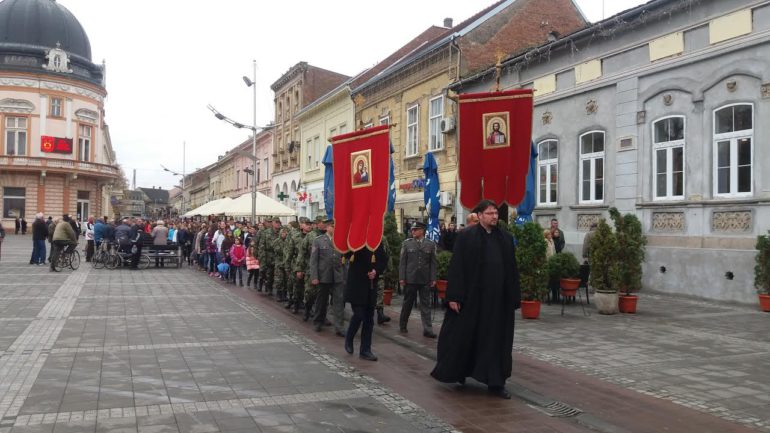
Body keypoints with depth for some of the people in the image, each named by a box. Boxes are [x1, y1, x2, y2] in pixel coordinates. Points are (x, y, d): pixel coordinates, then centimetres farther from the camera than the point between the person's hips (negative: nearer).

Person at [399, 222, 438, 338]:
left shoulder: (430, 244, 4)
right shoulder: (407, 243, 3)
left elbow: (433, 263, 4)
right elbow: (402, 262, 2)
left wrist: (433, 278, -1)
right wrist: (401, 277, -3)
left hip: (425, 280, 0)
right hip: (410, 279, 0)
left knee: (426, 305, 1)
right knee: (408, 303, 9)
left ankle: (427, 330, 3)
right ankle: (402, 325, 26)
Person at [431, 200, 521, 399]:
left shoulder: (505, 238, 8)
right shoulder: (466, 236, -5)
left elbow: (512, 270, 10)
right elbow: (456, 268, -7)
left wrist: (515, 298, 6)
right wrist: (454, 296, -12)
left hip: (498, 299, 4)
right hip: (472, 297, -3)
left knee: (496, 339, 6)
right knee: (463, 336, 8)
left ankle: (496, 382, 14)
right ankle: (456, 371, 30)